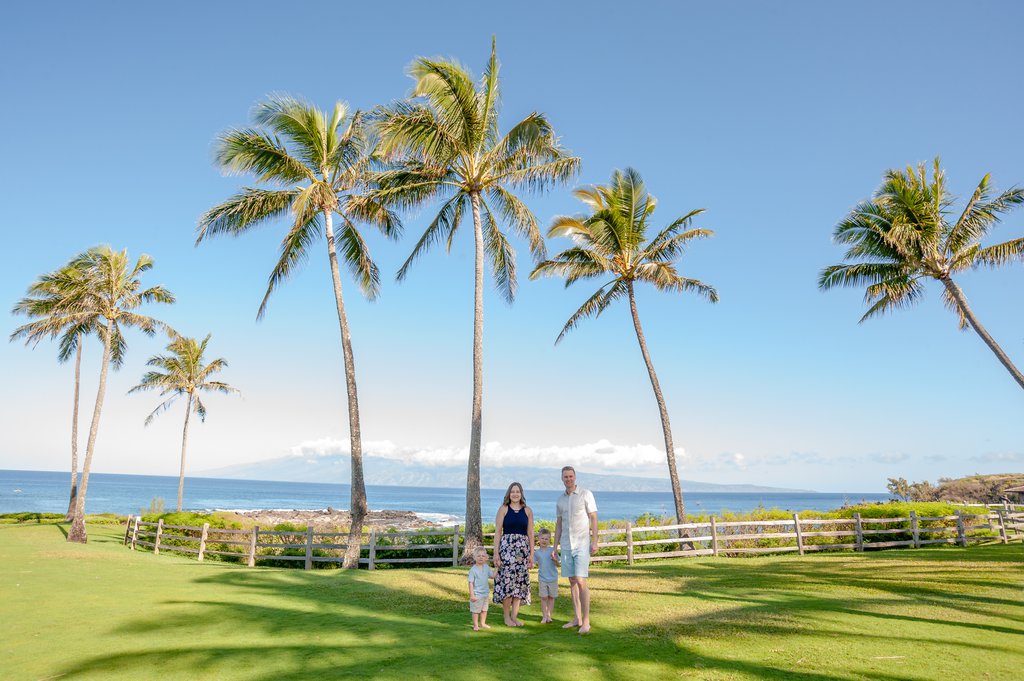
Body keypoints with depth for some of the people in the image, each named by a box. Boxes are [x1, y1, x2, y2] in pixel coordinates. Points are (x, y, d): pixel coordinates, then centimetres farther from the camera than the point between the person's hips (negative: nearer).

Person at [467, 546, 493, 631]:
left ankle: (482, 623, 34)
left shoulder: (486, 567, 1)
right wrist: (471, 595, -18)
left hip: (485, 593, 6)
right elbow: (471, 583, -16)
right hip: (477, 594, -6)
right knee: (476, 611, 5)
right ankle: (475, 625, 17)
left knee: (484, 610, 18)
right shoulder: (473, 569, -17)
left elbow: (492, 576, 13)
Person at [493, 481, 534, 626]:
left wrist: (531, 554, 3)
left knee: (520, 581, 3)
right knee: (507, 579, -7)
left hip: (523, 549, 3)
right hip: (506, 547, -3)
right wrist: (496, 553, -8)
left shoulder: (528, 511, 8)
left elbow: (530, 533, 8)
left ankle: (514, 616, 13)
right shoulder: (503, 509, 2)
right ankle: (506, 617, 5)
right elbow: (498, 532, -1)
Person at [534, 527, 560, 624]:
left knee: (551, 597, 8)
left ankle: (549, 615, 17)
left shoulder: (552, 550, -6)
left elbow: (557, 565, -5)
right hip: (542, 578, 0)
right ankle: (544, 616, 11)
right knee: (544, 597, 3)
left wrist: (555, 560, -25)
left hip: (553, 578, 0)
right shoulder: (536, 552, -1)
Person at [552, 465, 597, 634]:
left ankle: (586, 621, -6)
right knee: (572, 582, 9)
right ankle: (577, 618, 17)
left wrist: (595, 542, -15)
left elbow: (594, 519, -7)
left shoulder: (586, 494, -5)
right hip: (567, 545, 6)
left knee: (580, 581, -12)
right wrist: (555, 548, 11)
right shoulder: (560, 499, 11)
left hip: (582, 544, -6)